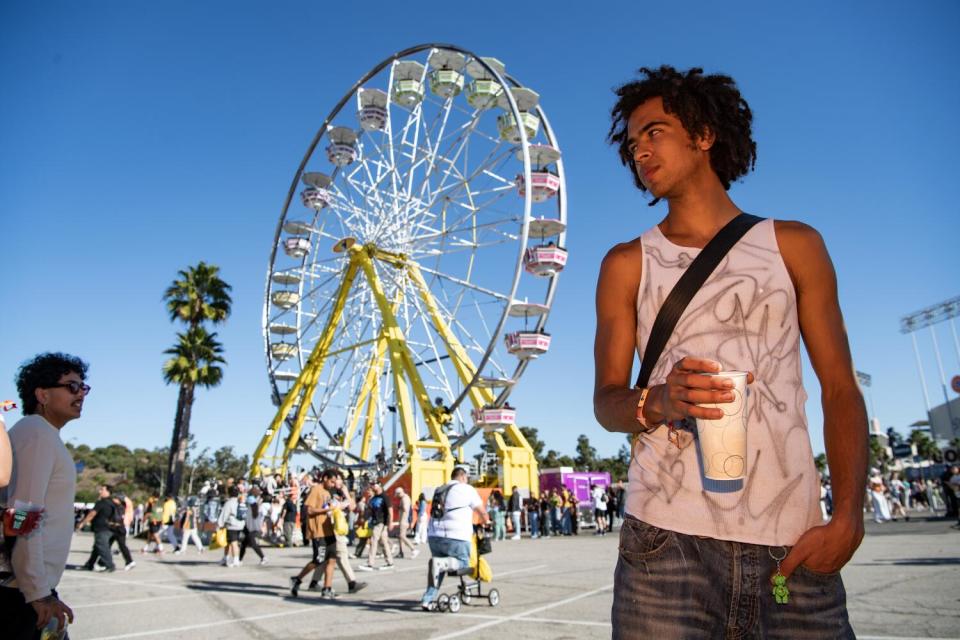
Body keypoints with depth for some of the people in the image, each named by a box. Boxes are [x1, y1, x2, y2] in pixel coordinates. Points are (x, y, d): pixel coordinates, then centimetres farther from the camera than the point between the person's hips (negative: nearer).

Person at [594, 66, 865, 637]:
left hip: (792, 541, 1)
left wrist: (848, 517, -6)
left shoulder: (794, 246, 10)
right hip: (666, 540, 0)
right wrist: (656, 402, -18)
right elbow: (606, 401, 6)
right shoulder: (627, 264, 9)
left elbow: (841, 388, 7)